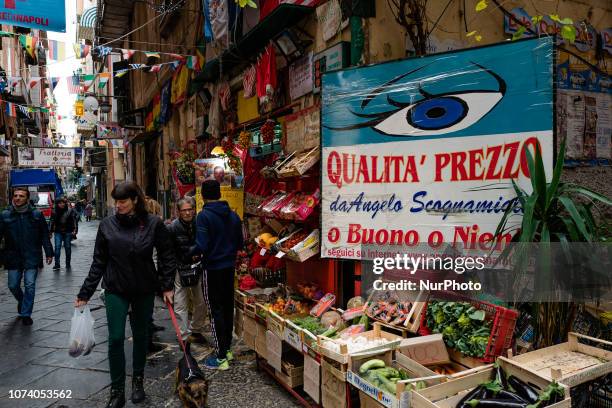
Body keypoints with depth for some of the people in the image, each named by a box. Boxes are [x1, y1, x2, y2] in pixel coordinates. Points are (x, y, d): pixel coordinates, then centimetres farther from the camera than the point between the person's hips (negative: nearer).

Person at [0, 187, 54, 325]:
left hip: (31, 257, -2)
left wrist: (49, 253, 1)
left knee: (30, 285, -2)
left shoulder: (36, 215, 0)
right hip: (13, 257, 2)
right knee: (13, 286, 11)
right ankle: (21, 301, 41)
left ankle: (26, 314, 11)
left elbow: (45, 235, 3)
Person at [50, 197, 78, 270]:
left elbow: (74, 221, -4)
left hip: (68, 232, -1)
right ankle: (57, 264, -1)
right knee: (57, 247, -6)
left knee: (68, 247, 7)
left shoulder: (70, 211, -3)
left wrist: (75, 230, -13)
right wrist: (51, 231, 11)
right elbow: (52, 222, 12)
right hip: (58, 232, 1)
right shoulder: (55, 212, 5)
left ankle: (68, 264, 17)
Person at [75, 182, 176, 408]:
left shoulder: (153, 223, -9)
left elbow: (167, 256, -2)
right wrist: (85, 293, 2)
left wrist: (167, 286, -6)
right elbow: (99, 262, 2)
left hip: (144, 290, 0)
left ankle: (138, 381, 34)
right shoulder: (107, 225, -5)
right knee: (116, 338, -2)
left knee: (140, 336, 14)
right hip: (116, 290, 0)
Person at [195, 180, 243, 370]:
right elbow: (240, 243, 7)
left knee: (216, 311, 1)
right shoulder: (233, 215, 4)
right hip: (229, 267, 6)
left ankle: (221, 357, 6)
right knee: (228, 308, 16)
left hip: (212, 269, -6)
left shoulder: (204, 216, -15)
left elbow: (202, 246, -21)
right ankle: (227, 349, 29)